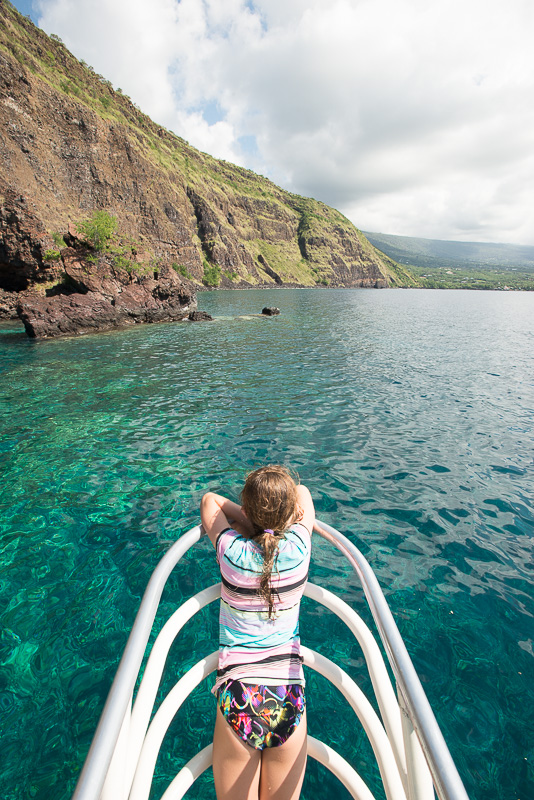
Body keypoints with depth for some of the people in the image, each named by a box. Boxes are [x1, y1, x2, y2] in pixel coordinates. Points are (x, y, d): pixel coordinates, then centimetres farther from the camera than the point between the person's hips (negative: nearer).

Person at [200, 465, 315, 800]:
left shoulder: (232, 552, -15)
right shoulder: (298, 548, -13)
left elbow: (210, 499, 4)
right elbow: (303, 492, 7)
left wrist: (252, 520, -1)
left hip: (238, 697, -1)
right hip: (288, 697, 1)